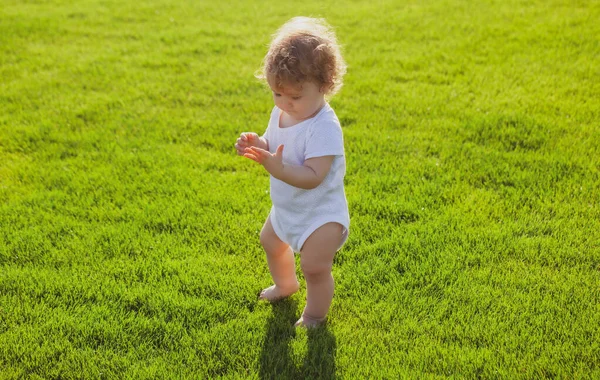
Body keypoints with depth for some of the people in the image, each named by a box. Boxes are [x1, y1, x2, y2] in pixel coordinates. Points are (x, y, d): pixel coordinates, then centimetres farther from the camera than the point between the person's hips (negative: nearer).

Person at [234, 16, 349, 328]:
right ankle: (285, 284, 58)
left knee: (315, 266, -10)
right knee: (271, 242, 29)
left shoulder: (324, 127, -31)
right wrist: (256, 145, -18)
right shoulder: (281, 113, -7)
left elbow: (312, 176, -37)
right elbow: (273, 146, 5)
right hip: (286, 207, 9)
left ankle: (315, 314, 21)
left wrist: (278, 168, -50)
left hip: (321, 213, -9)